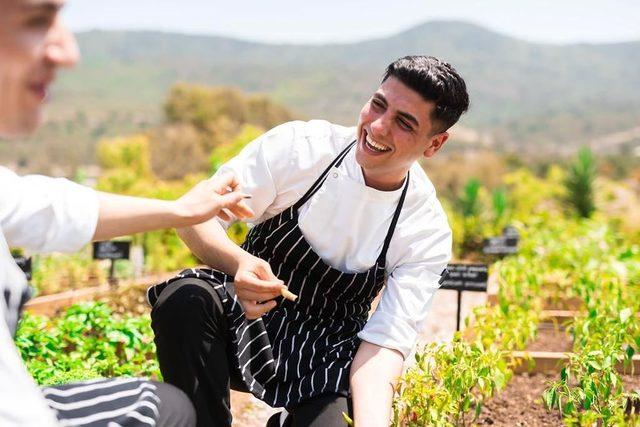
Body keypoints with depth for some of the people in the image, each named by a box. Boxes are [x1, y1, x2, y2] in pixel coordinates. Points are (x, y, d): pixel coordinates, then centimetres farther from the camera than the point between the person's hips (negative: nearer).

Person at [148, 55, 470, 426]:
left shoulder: (429, 235, -14)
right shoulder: (298, 146, -16)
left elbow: (385, 343, -19)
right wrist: (238, 263, -38)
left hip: (322, 364, 1)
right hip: (245, 316, -1)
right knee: (183, 299, -32)